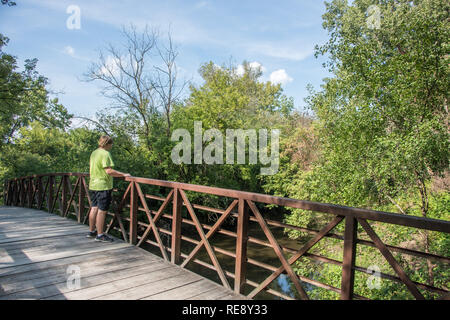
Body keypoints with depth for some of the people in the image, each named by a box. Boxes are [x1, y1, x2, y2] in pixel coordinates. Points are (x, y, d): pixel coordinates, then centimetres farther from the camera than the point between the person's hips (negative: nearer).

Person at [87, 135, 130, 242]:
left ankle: (91, 231, 27)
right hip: (103, 186, -9)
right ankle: (100, 235, 5)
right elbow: (109, 171, -23)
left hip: (93, 185, 9)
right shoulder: (105, 154, -15)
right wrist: (123, 174, -18)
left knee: (94, 208, 17)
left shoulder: (93, 153, 13)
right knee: (102, 211, -2)